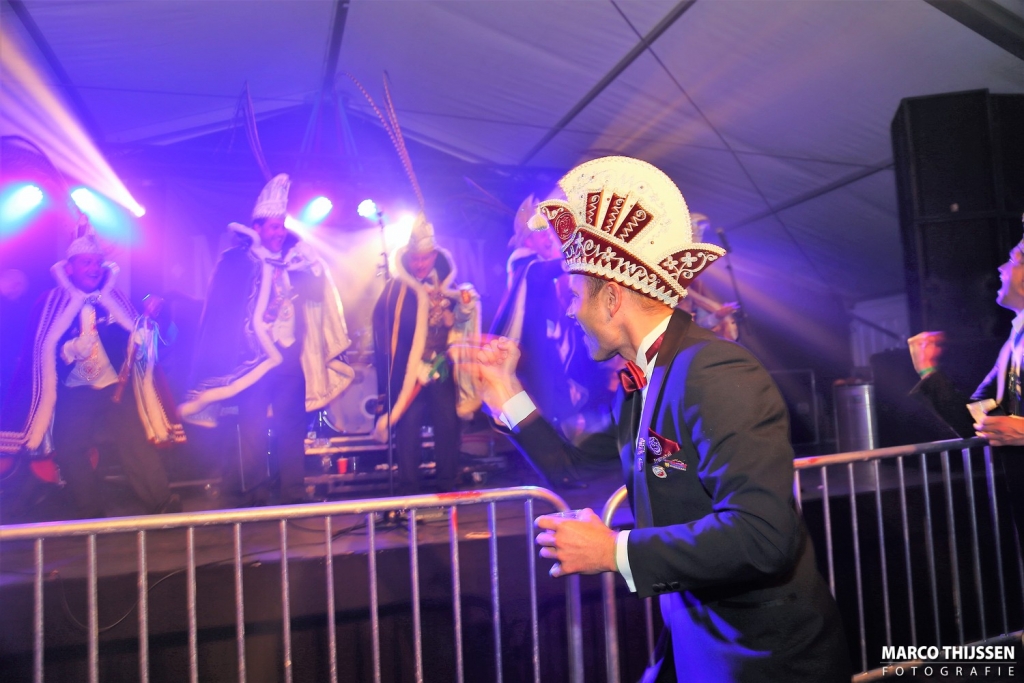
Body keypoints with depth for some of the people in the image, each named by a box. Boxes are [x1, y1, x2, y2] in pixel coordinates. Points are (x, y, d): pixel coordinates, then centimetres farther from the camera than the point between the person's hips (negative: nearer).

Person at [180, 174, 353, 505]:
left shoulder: (294, 260, 12)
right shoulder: (234, 261, 2)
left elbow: (316, 289, 3)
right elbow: (219, 309, -2)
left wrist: (302, 256, -3)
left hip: (290, 358, 3)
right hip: (251, 360, -2)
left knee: (291, 427, 4)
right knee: (252, 431, 0)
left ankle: (294, 496, 11)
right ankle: (254, 498, 9)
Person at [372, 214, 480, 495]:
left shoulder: (449, 290, 6)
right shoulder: (395, 291, 0)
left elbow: (461, 328, 11)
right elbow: (383, 334, -2)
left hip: (442, 370, 2)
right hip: (407, 372, -2)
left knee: (448, 424, 3)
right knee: (407, 425, -1)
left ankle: (447, 486, 17)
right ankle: (408, 490, 11)